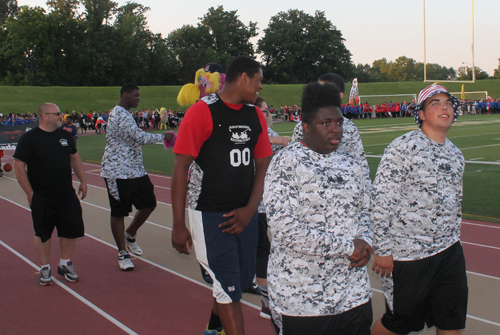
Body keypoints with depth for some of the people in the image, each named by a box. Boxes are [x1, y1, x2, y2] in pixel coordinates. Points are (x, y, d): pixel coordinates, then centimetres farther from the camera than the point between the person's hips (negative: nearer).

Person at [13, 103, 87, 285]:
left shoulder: (65, 135, 8)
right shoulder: (29, 138, -10)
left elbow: (74, 158, 19)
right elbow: (19, 166, -10)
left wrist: (83, 181, 14)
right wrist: (30, 193, -11)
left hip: (67, 195, 5)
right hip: (42, 198, -5)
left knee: (72, 229, 6)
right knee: (43, 233, 6)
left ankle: (65, 264, 24)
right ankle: (45, 268, 21)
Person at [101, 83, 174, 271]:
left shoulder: (124, 114, 16)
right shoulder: (120, 115, -18)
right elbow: (140, 137, -22)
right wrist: (163, 137, -9)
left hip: (135, 170, 10)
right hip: (119, 173, -10)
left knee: (149, 204, 9)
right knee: (119, 212, 2)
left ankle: (130, 235, 30)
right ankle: (123, 254, 11)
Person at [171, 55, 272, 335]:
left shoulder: (256, 115, 7)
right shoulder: (202, 112, -12)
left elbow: (263, 165, 11)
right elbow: (181, 168, -12)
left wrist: (250, 209, -2)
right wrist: (179, 225, -13)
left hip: (244, 214, 6)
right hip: (210, 215, -6)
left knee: (242, 279, 15)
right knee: (229, 288, -4)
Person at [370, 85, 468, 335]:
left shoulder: (455, 154, 11)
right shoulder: (403, 147, -12)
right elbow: (381, 201, -15)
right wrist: (383, 250, -15)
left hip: (450, 253, 7)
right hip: (408, 255, -7)